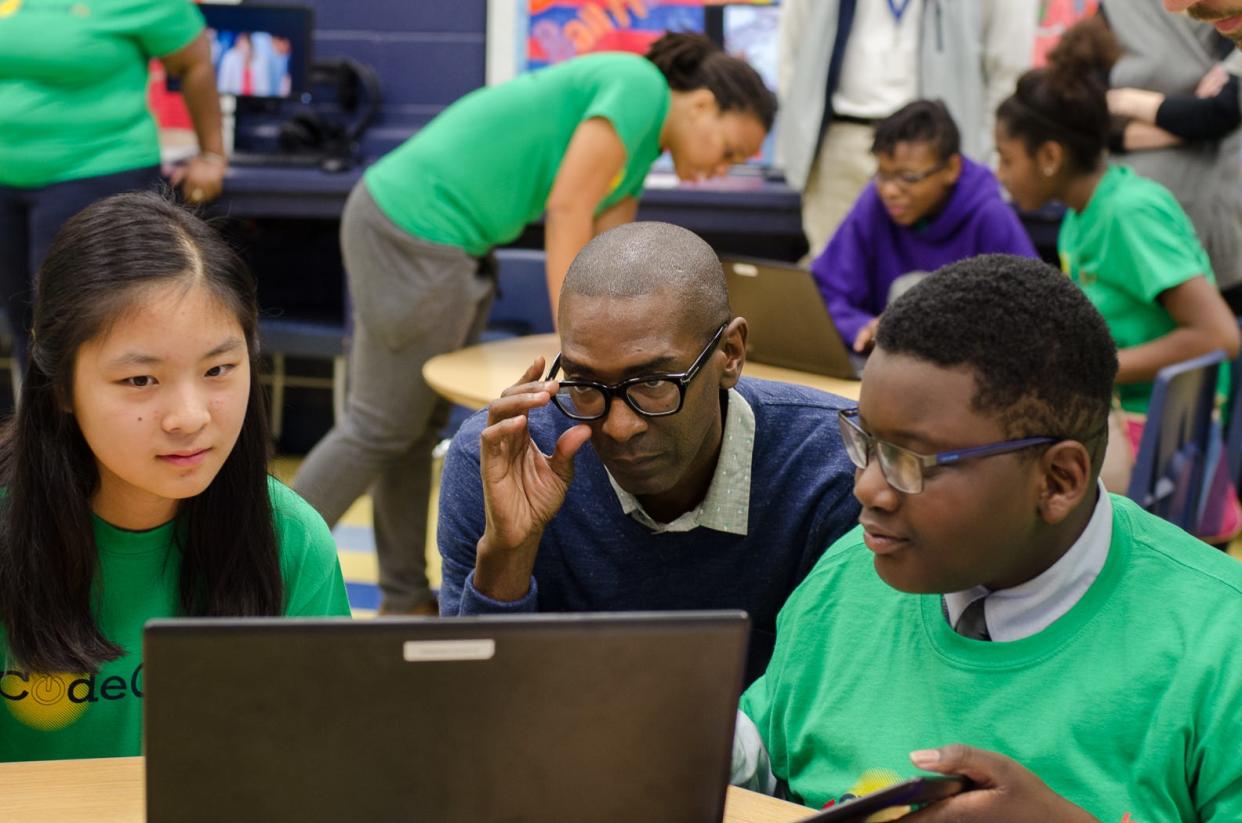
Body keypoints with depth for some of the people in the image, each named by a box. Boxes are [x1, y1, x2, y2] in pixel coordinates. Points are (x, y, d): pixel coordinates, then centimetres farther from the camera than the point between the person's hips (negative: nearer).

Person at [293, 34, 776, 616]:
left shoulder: (640, 150, 16)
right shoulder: (639, 87, -13)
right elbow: (567, 209, -18)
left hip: (438, 237, 10)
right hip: (415, 228, -10)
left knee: (420, 426, 13)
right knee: (380, 428, -2)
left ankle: (405, 599, 21)